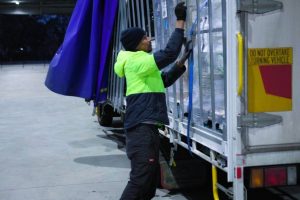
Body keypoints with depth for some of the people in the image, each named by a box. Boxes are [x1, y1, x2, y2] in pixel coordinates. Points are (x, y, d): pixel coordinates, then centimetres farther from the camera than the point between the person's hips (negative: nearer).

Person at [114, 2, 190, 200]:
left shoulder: (141, 64, 20)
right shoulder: (137, 62, -12)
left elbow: (164, 80, 26)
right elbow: (168, 54, -20)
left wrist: (183, 60, 14)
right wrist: (180, 22, -15)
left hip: (147, 127, 11)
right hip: (142, 128, -11)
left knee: (151, 177, 16)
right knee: (140, 179, -12)